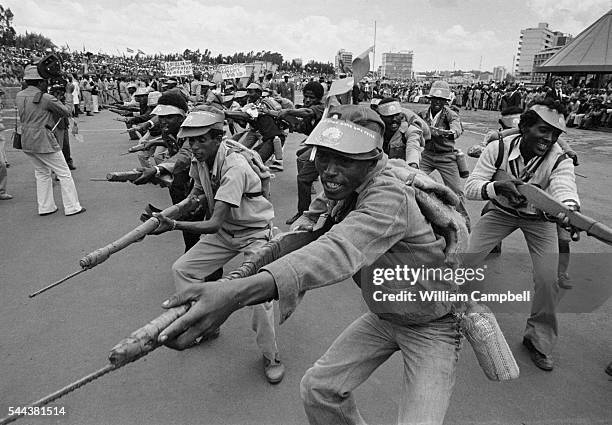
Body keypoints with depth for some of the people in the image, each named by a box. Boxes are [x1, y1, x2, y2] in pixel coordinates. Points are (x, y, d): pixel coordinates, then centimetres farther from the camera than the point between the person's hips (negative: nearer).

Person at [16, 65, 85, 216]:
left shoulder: (19, 96, 8)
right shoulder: (45, 98, -14)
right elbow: (66, 112, -7)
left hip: (26, 142, 8)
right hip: (44, 142, -8)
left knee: (42, 173, 19)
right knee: (64, 173, 2)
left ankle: (45, 207, 22)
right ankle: (72, 207, 4)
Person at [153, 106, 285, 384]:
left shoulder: (234, 168, -32)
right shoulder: (198, 160, -9)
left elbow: (214, 224, -38)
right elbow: (197, 192, 12)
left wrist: (174, 225, -47)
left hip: (254, 232, -8)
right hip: (224, 230, 8)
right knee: (182, 269, 6)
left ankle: (271, 356, 1)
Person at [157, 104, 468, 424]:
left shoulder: (391, 193, -35)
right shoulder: (342, 185, -8)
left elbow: (340, 252, -51)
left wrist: (238, 292, -64)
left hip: (432, 327, -6)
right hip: (383, 315, 7)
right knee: (317, 389, 7)